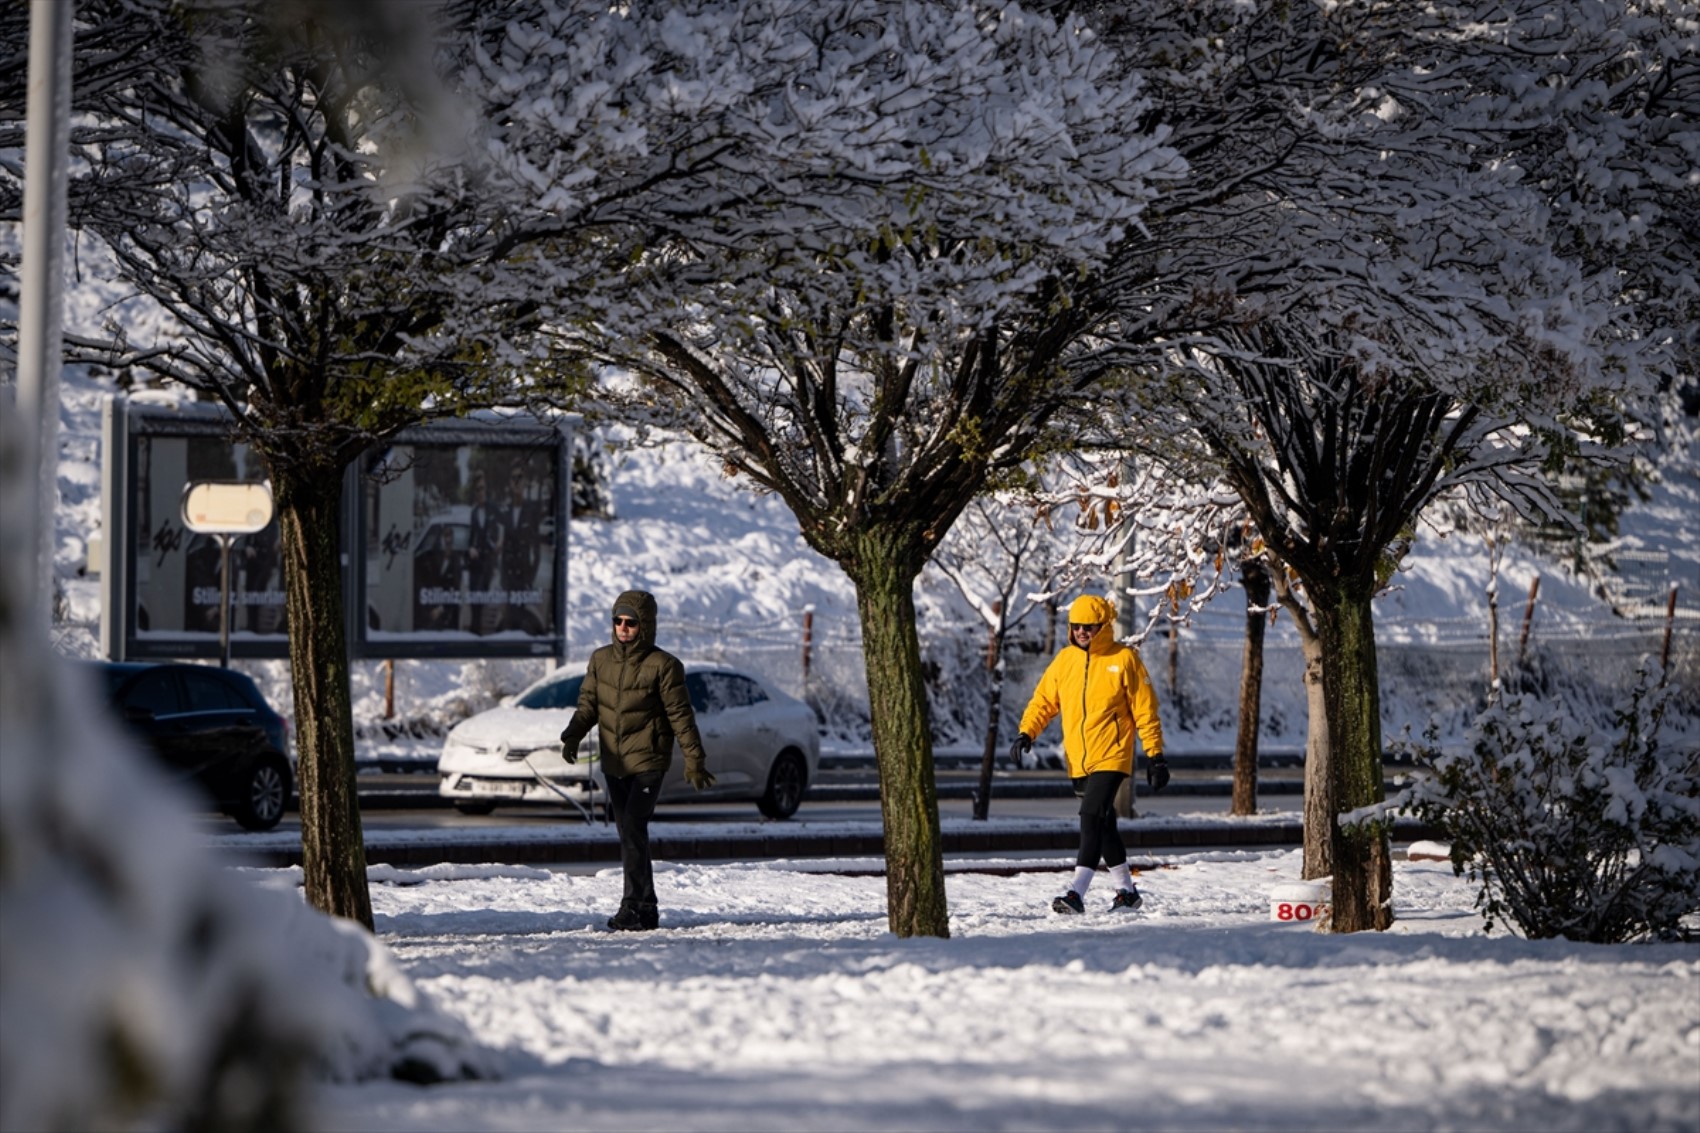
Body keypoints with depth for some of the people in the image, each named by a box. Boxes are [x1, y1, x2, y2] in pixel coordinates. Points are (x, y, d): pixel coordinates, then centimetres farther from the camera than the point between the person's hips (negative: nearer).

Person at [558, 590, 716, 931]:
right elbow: (588, 705, 10)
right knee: (629, 835, 9)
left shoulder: (663, 665, -7)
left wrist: (694, 759, -8)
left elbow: (680, 714, -6)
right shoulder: (601, 660, 7)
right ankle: (647, 909, 16)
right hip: (613, 763, 6)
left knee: (633, 830, -17)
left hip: (648, 762, -6)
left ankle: (633, 907, -16)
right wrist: (572, 736, -8)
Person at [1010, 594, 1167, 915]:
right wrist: (1026, 733, -6)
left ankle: (1077, 892, -25)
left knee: (1093, 816, -19)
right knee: (1102, 824, 13)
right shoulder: (1065, 660, 9)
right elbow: (1044, 699, 11)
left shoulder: (1123, 659, -4)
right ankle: (1126, 890, 26)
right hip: (1078, 761, 6)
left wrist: (1155, 756, -4)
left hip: (1111, 757, -6)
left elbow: (1145, 709, -2)